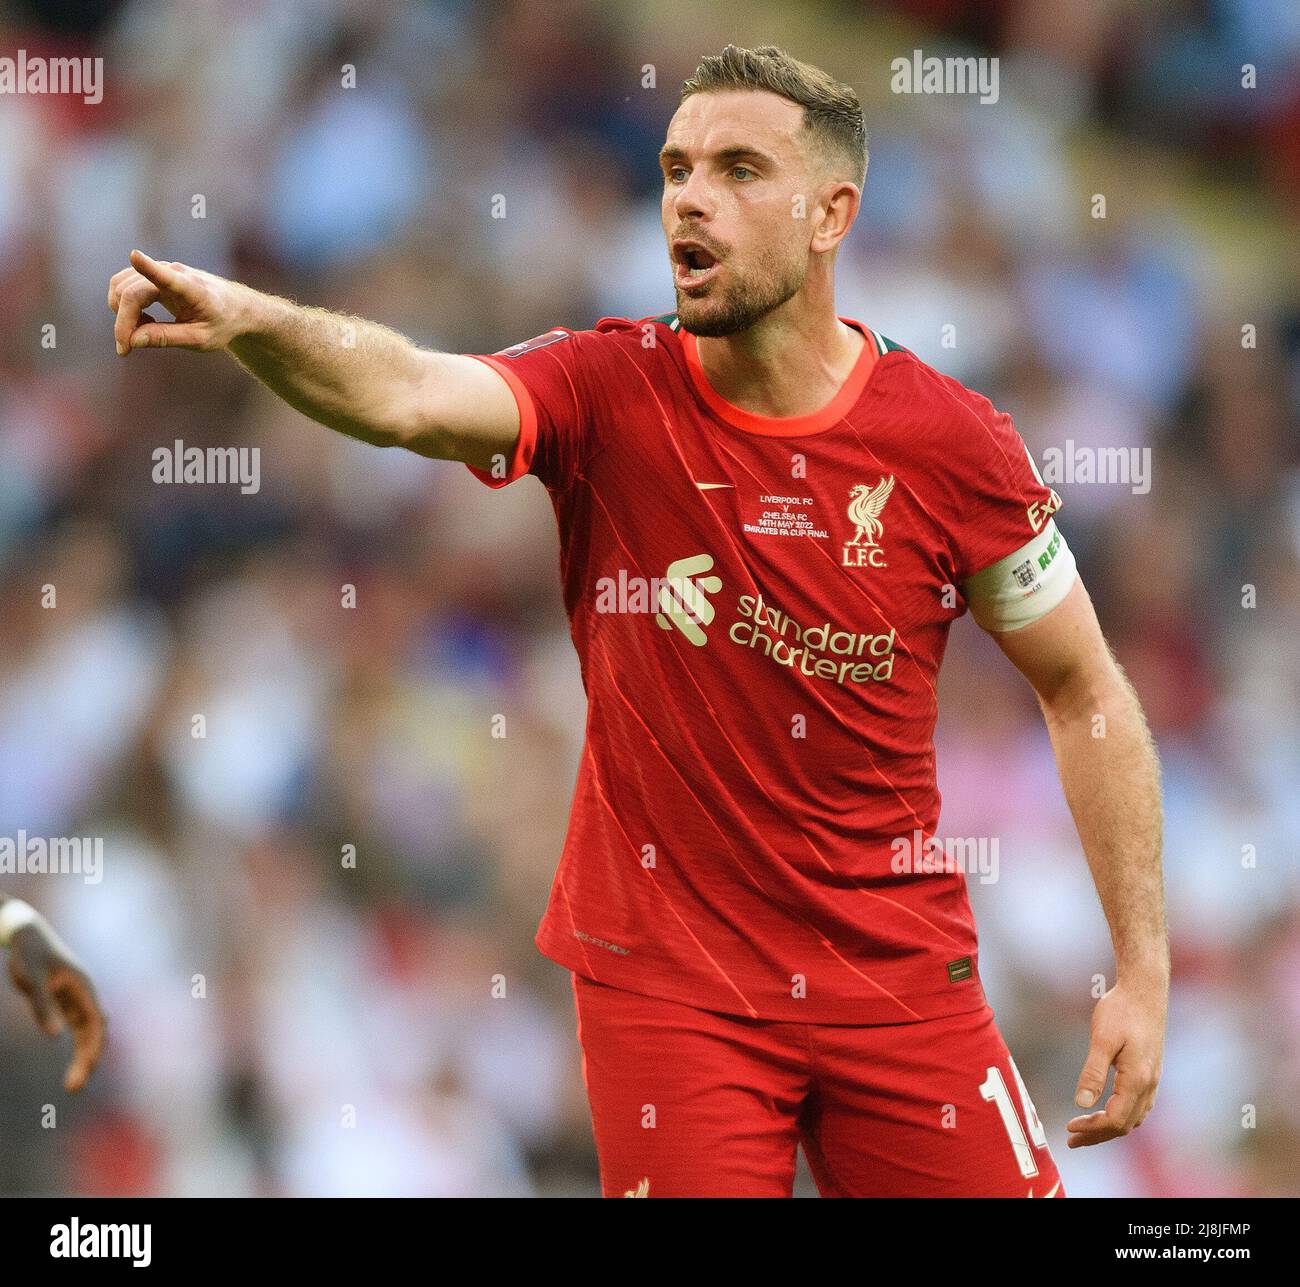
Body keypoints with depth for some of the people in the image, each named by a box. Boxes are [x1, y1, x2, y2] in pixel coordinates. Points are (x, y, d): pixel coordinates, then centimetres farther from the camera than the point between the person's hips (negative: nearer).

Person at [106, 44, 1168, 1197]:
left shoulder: (950, 442, -6)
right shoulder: (611, 394, -7)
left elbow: (1085, 692, 4)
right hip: (665, 973, -1)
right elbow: (407, 394, -28)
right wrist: (248, 320, -49)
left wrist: (1145, 970, 0)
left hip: (897, 973, 1)